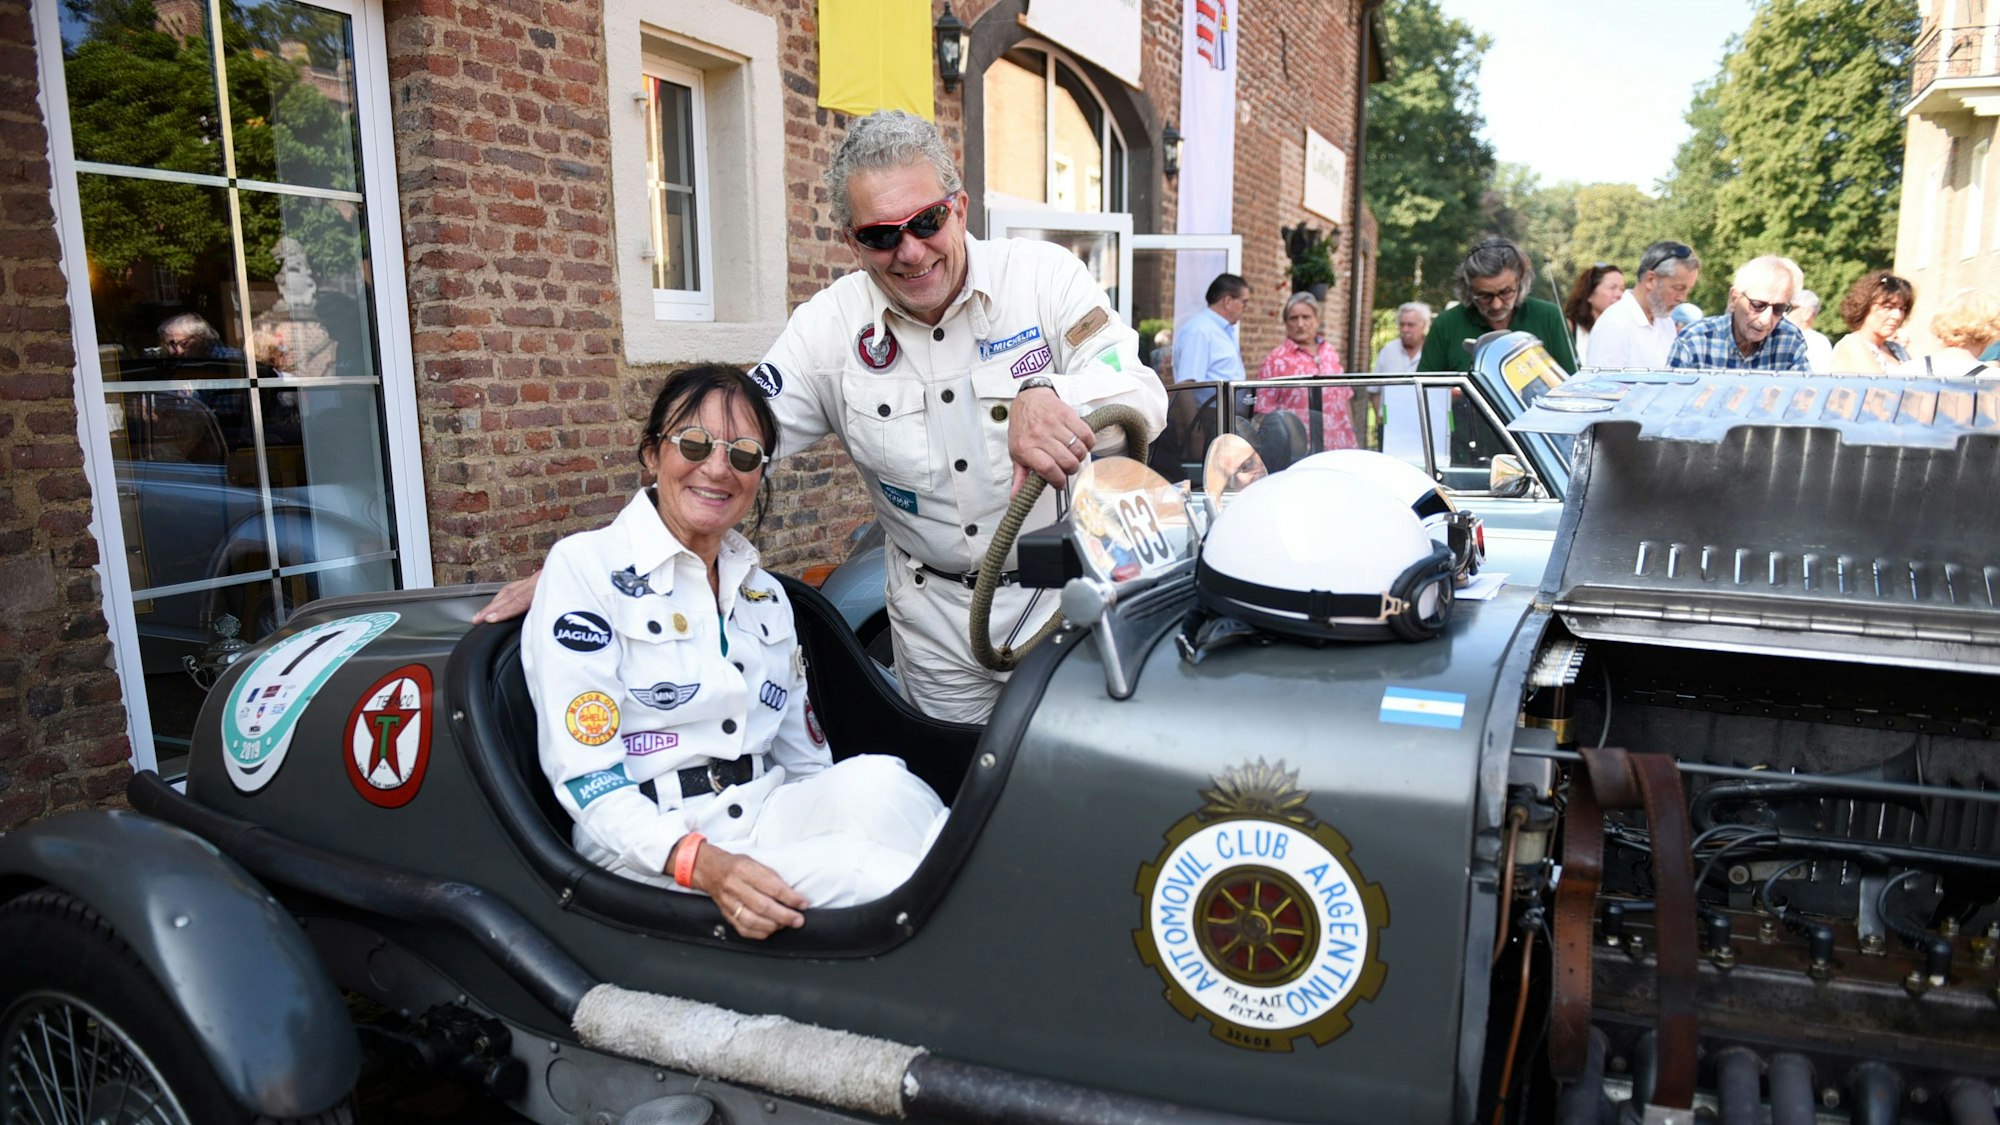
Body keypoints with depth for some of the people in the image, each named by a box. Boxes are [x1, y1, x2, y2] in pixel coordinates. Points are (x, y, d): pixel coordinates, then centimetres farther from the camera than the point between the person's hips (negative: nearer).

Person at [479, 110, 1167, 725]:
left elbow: (1143, 393, -15)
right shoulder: (831, 326, -5)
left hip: (1066, 592, -1)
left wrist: (1047, 396, -39)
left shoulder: (1044, 276, -10)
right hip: (937, 618, 2)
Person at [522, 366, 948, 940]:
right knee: (862, 873, -33)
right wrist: (702, 863, -26)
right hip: (648, 850, -5)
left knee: (874, 778, -28)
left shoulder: (766, 595, 15)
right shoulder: (584, 566, -3)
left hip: (770, 820, 5)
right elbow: (582, 769, -11)